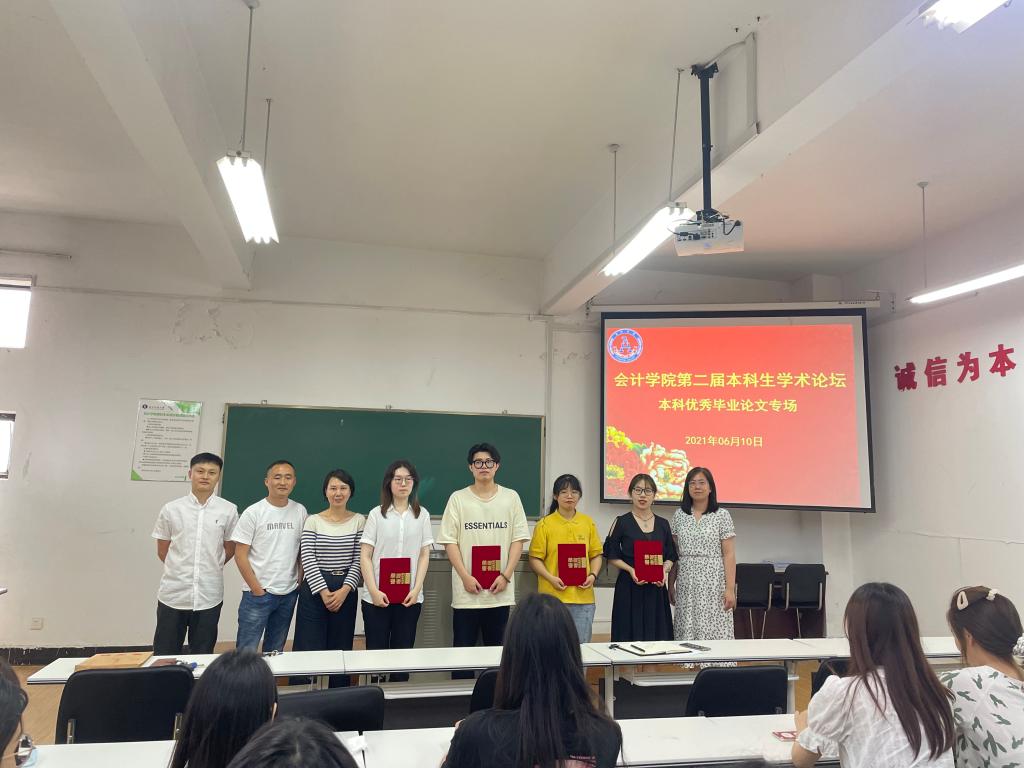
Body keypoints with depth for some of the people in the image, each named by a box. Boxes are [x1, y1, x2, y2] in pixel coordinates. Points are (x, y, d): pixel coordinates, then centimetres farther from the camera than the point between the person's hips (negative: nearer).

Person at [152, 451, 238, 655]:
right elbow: (162, 551, 9)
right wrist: (181, 570, 10)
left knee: (202, 656, 12)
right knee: (164, 656, 8)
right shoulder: (171, 509, -1)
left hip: (209, 597, 0)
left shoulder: (228, 510, -2)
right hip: (173, 595, 0)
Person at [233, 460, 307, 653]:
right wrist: (257, 589, -9)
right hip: (258, 593, -3)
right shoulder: (253, 512, -7)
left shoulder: (300, 511, 3)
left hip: (289, 593, 4)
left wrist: (300, 582, 2)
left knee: (275, 651, 15)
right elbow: (240, 555, -7)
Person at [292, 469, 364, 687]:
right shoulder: (313, 521, 1)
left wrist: (344, 590, -11)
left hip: (346, 591, 1)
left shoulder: (359, 521, 4)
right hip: (315, 590, -1)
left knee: (341, 648, 8)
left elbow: (359, 560, 0)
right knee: (308, 648, -1)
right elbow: (307, 559, -5)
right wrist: (324, 592, -12)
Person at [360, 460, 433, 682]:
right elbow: (365, 556, -1)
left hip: (410, 597, 1)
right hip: (377, 596, -1)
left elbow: (424, 556, 5)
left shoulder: (422, 514, 6)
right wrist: (374, 591, -10)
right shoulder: (377, 514, 1)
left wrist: (416, 590, -6)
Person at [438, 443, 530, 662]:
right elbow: (449, 541, -1)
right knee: (463, 648, 5)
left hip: (500, 591, 1)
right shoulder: (458, 498, 2)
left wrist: (506, 575, -7)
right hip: (466, 591, -1)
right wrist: (465, 577, -10)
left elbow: (518, 539, 3)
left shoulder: (511, 497, 5)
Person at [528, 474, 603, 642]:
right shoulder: (545, 524, -1)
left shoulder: (588, 523, 8)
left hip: (583, 596, 3)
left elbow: (596, 554, 13)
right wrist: (551, 578, -14)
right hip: (553, 595, -2)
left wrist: (593, 575, -3)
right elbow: (535, 558, -1)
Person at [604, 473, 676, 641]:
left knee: (657, 634, 3)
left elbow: (670, 556, 14)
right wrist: (630, 569, -14)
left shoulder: (663, 524, 11)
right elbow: (612, 556, 0)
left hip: (656, 588, 3)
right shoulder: (622, 522, 0)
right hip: (629, 588, -3)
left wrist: (665, 570, -6)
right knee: (630, 636, -3)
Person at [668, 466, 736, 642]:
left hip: (713, 583, -3)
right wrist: (671, 584, 9)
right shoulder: (679, 515, 8)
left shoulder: (722, 515, -1)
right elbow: (673, 553, 12)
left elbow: (729, 554, -4)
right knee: (686, 633, 4)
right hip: (686, 584, 3)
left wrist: (730, 588, -10)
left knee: (714, 633, -4)